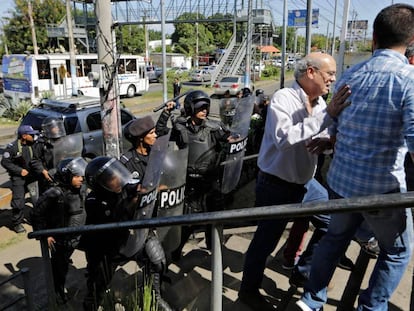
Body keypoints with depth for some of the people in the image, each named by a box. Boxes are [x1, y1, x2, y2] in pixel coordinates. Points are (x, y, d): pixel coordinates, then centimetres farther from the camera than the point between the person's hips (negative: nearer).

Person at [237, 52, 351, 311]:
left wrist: (328, 141, -14)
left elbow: (327, 137, 10)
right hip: (276, 185, -8)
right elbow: (284, 138, -36)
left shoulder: (320, 102, 3)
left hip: (303, 183, 8)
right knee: (266, 238, 2)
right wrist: (327, 115, -35)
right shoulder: (283, 98, -20)